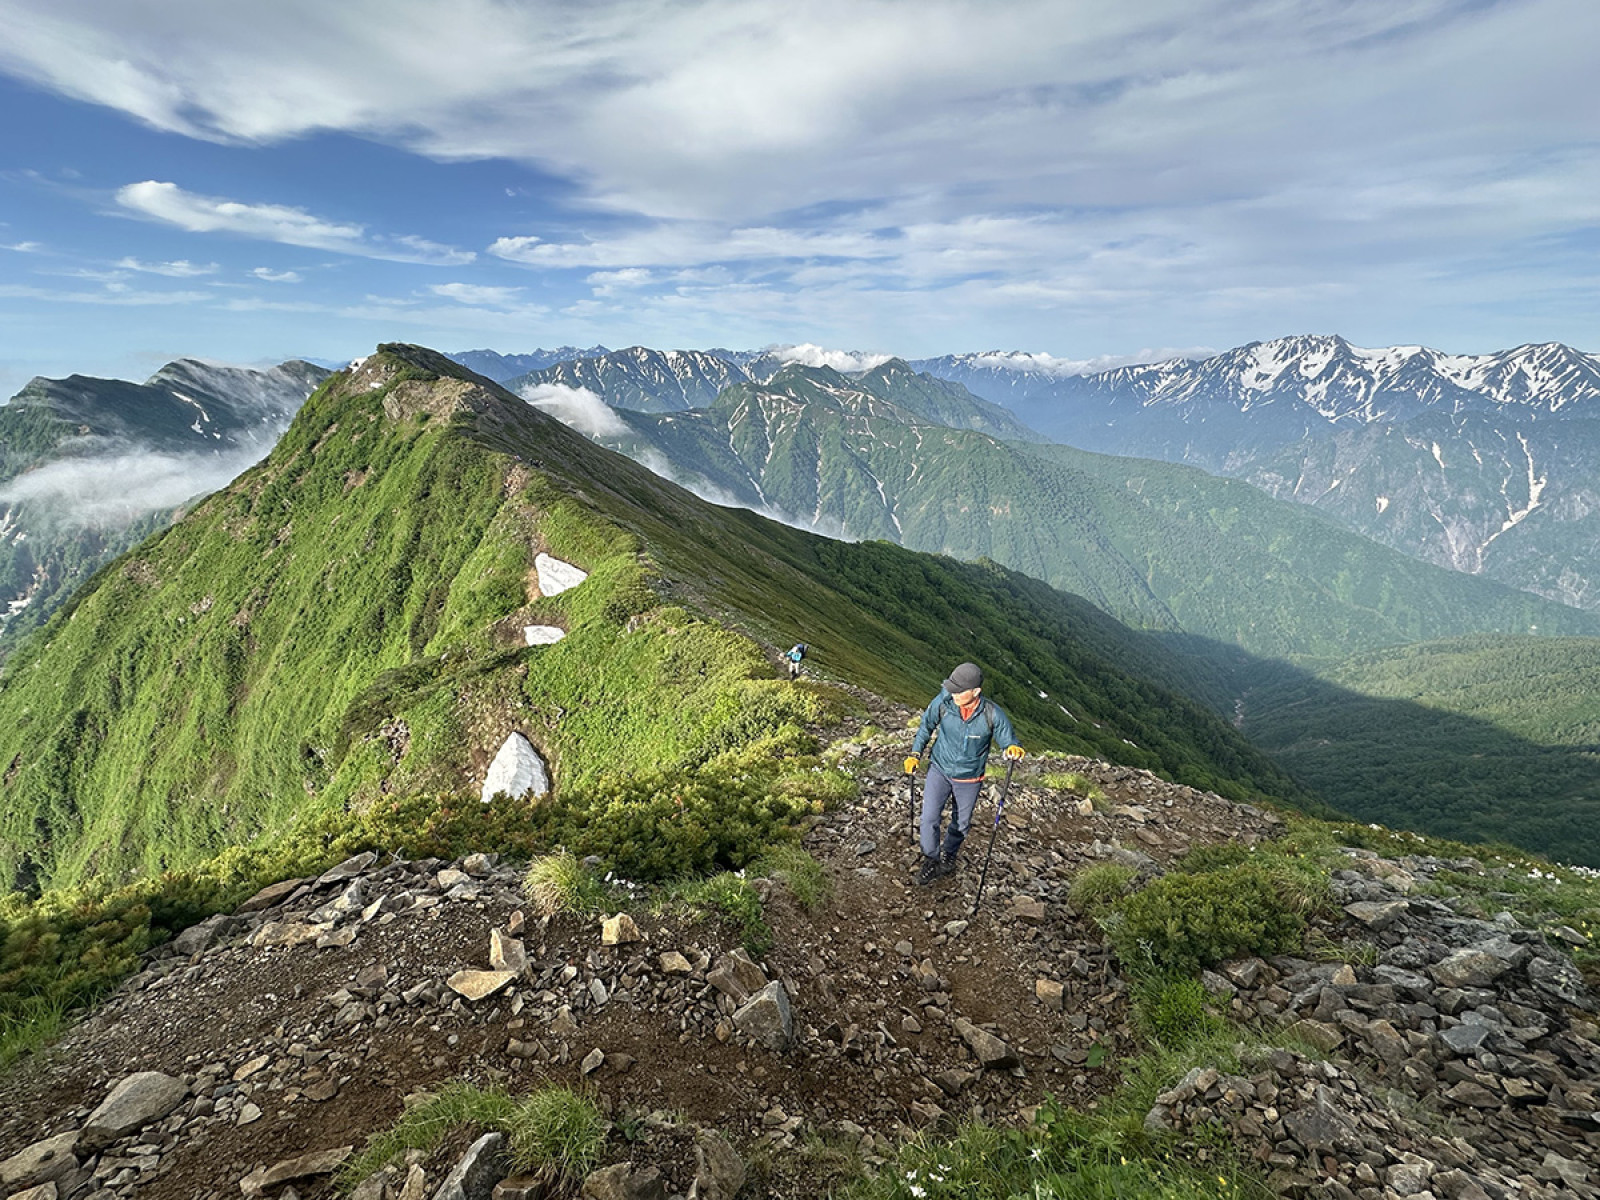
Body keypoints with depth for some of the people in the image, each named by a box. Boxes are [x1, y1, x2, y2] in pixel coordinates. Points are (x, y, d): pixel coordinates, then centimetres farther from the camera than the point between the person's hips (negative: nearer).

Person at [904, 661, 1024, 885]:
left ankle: (948, 855, 47)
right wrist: (915, 754, -4)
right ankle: (931, 860, 17)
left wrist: (1013, 749, -36)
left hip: (969, 780, 0)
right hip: (939, 770, 0)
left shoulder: (993, 714, -24)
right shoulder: (944, 701, -21)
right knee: (929, 818, -9)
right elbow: (926, 726, -1)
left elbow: (1008, 739, -12)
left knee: (961, 824, 18)